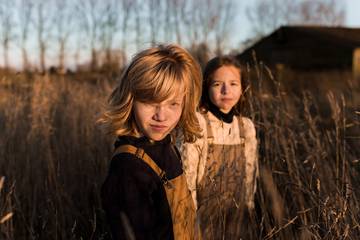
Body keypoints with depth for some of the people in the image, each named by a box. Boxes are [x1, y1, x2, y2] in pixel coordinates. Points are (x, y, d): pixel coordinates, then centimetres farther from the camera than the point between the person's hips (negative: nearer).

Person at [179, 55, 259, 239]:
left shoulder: (247, 127, 0)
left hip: (236, 215, 5)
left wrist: (248, 205, 10)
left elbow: (250, 172, 8)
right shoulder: (197, 124, -16)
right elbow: (186, 173, -14)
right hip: (203, 214, -4)